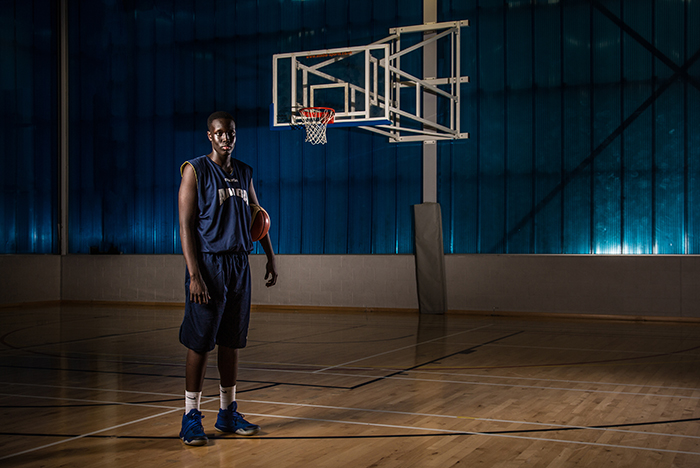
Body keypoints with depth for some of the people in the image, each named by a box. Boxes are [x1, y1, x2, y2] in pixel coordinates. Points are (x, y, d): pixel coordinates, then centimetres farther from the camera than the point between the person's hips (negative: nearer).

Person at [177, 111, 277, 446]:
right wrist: (194, 275, -18)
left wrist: (271, 259, 15)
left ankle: (228, 413, 21)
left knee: (231, 341, 11)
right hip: (208, 264, -6)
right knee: (200, 343, -3)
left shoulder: (244, 173, 13)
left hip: (239, 264, 6)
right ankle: (191, 418, 7)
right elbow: (186, 225, -11)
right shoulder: (195, 170, -6)